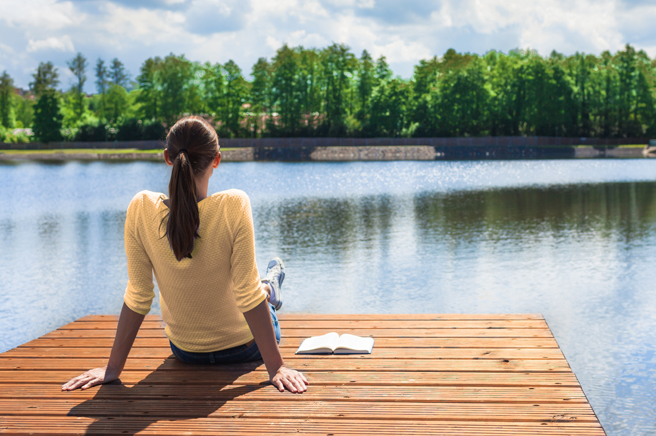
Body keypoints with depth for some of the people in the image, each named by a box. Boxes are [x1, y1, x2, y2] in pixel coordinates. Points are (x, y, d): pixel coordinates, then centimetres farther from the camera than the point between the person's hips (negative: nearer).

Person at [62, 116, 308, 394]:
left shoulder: (142, 209, -22)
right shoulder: (234, 206, -29)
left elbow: (137, 297, -17)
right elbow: (247, 295, -27)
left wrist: (113, 368, -8)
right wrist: (276, 367, -20)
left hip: (184, 350, 3)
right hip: (243, 348, -3)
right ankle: (270, 289, 62)